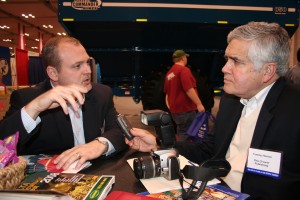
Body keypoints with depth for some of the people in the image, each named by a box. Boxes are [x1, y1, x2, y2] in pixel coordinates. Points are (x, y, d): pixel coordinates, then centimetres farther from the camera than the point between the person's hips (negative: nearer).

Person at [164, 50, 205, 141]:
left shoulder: (169, 73, 13)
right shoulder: (184, 70, -14)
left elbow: (167, 92, 20)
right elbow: (188, 89, -23)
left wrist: (170, 104, 28)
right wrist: (199, 104, -21)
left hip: (175, 109, 9)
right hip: (185, 108, -9)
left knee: (181, 134, 17)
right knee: (186, 135, -4)